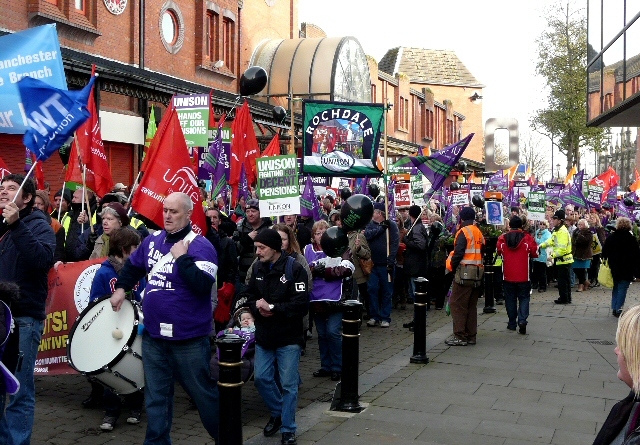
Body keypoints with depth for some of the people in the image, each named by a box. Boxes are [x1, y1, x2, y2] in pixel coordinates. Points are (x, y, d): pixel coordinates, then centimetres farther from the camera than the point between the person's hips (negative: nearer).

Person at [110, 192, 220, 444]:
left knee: (202, 392, 8)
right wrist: (121, 287, 15)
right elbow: (133, 266, 26)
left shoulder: (201, 247, -14)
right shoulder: (153, 240, 6)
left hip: (188, 338, -6)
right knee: (156, 396, 15)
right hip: (153, 335, 6)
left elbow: (203, 285, -28)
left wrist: (181, 257, -24)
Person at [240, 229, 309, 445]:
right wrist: (256, 306, -13)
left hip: (289, 338, -5)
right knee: (261, 378, 9)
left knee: (288, 384, 1)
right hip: (263, 336, 5)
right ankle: (277, 413, 35)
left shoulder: (294, 269, -14)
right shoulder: (257, 268, 4)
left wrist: (272, 308, -19)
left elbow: (301, 304, -20)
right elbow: (247, 296, 9)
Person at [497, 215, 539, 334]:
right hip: (523, 276, -1)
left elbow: (498, 251, 10)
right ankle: (522, 320, -9)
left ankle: (512, 323, 17)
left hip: (508, 276, 1)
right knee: (524, 298, 7)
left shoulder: (502, 238, -5)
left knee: (510, 299, 12)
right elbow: (535, 253, -1)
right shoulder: (527, 238, -9)